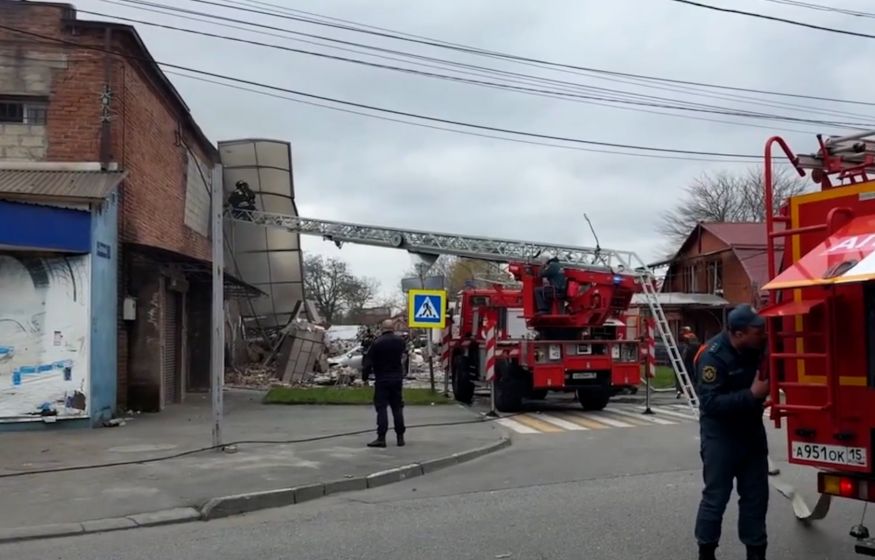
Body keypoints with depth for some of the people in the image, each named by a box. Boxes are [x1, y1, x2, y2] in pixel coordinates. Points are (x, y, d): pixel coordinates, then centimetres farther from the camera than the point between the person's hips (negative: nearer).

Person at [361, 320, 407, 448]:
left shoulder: (377, 342, -13)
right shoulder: (400, 341, 1)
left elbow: (368, 361, -12)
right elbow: (403, 352, 19)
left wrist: (365, 376, -4)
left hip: (382, 379, -4)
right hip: (397, 378, 4)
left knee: (381, 407, -1)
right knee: (397, 407, 11)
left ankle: (381, 438, -7)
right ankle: (400, 437, 14)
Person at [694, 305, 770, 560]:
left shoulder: (759, 347, -4)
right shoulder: (714, 356, -23)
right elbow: (710, 403, -28)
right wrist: (752, 394, -31)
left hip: (751, 428, 6)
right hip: (721, 433, -6)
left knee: (756, 495, 10)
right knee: (716, 496, -1)